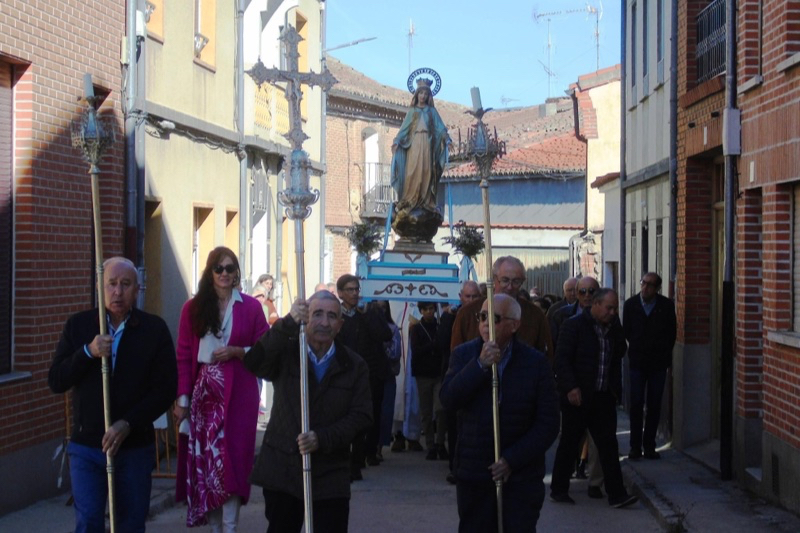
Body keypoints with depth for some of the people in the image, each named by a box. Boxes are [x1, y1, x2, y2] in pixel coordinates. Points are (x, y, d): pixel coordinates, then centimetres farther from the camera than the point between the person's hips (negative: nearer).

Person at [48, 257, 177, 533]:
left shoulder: (155, 329, -1)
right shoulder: (78, 326, 3)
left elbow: (166, 389, -4)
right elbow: (55, 382, 0)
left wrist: (128, 424, -14)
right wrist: (88, 352, -16)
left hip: (135, 446, 0)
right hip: (86, 445, 1)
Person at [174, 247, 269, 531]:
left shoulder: (251, 307, 2)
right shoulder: (193, 308, 5)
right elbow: (184, 356, 3)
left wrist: (237, 352, -13)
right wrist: (182, 398, -2)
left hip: (238, 392, -2)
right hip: (203, 391, 2)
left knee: (231, 457, -6)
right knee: (205, 459, 4)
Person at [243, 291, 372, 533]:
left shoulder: (354, 366, 3)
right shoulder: (285, 352, 1)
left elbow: (362, 415, -4)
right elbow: (253, 363, -20)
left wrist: (322, 438, -19)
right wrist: (288, 323, -30)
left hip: (330, 477, 0)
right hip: (281, 469, 0)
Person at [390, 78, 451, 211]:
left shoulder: (432, 111, 14)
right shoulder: (412, 111, 13)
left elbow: (439, 127, 5)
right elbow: (404, 128, 6)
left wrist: (446, 138, -11)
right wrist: (397, 141, -6)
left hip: (427, 143, 1)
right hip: (414, 142, -1)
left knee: (426, 171, -5)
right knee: (413, 170, -10)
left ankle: (426, 200, -6)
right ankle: (410, 199, -12)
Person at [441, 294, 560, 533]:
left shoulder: (536, 362, -3)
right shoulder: (464, 355, 3)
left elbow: (548, 424, -5)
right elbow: (448, 399, -13)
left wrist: (512, 460, -12)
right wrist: (481, 364, -22)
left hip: (521, 478, -2)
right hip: (473, 476, 2)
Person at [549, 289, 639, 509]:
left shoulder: (614, 328, 9)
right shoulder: (574, 325, -8)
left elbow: (618, 358, 19)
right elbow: (562, 359, -12)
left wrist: (615, 388, 7)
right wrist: (571, 388, -19)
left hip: (604, 397, 5)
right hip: (578, 397, -5)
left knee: (609, 445, 2)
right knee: (569, 443, 5)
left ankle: (617, 494, 3)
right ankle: (558, 489, 18)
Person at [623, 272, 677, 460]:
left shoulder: (666, 305, -3)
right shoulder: (630, 304, -1)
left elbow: (672, 332, 6)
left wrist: (665, 353, 7)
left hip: (658, 362, 0)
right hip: (637, 362, 0)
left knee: (654, 405, 3)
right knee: (636, 404, -2)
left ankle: (649, 446, 8)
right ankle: (635, 446, 3)